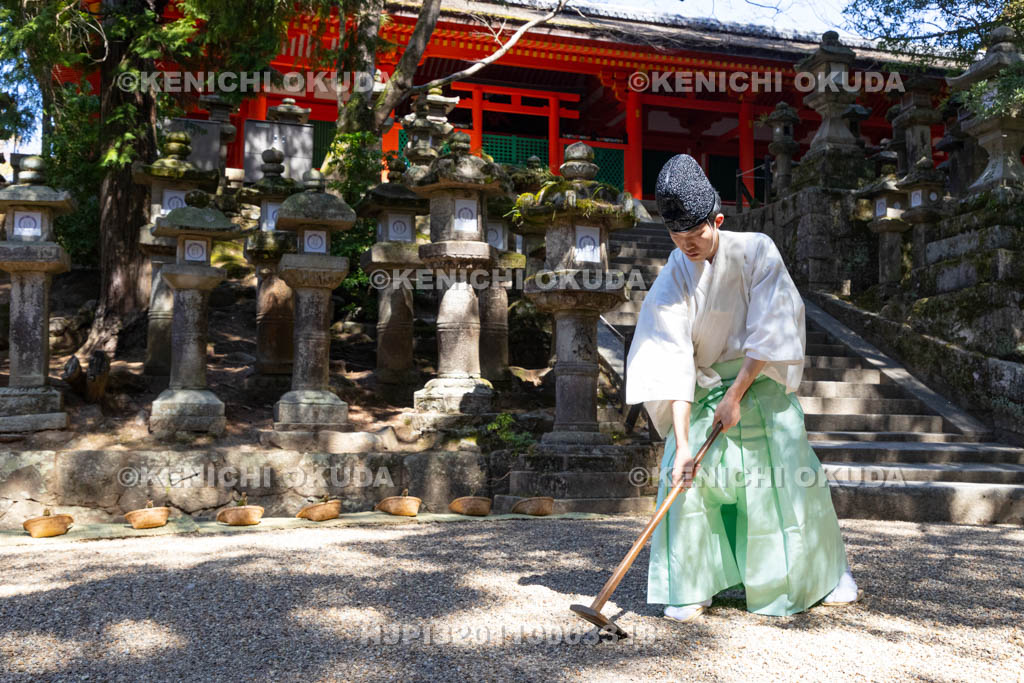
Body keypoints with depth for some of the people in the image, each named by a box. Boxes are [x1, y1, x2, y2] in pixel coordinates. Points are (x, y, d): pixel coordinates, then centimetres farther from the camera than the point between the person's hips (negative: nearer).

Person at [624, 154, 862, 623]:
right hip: (702, 390, 1)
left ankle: (830, 574, 25)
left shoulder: (756, 252, -14)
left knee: (790, 477, 2)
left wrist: (736, 395, -19)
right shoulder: (671, 281, -14)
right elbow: (673, 364, -21)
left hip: (761, 381, 0)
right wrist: (682, 443, -28)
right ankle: (689, 588, 1)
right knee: (686, 479, -13)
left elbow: (768, 332, -14)